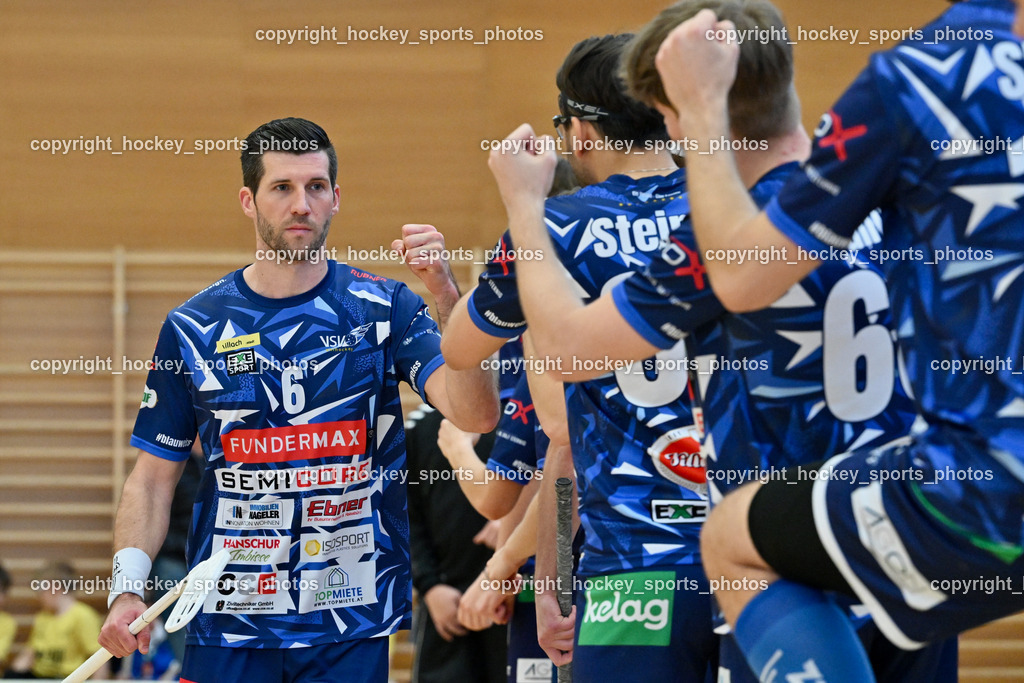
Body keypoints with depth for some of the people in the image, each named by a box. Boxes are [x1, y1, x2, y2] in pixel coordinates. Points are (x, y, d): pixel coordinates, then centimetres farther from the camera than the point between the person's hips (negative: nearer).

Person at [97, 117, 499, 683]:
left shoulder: (384, 308, 0)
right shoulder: (193, 326, 4)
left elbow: (476, 415, -14)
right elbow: (153, 474, 8)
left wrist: (444, 292, -26)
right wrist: (126, 589, -6)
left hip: (353, 622, -1)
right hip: (227, 620, 1)